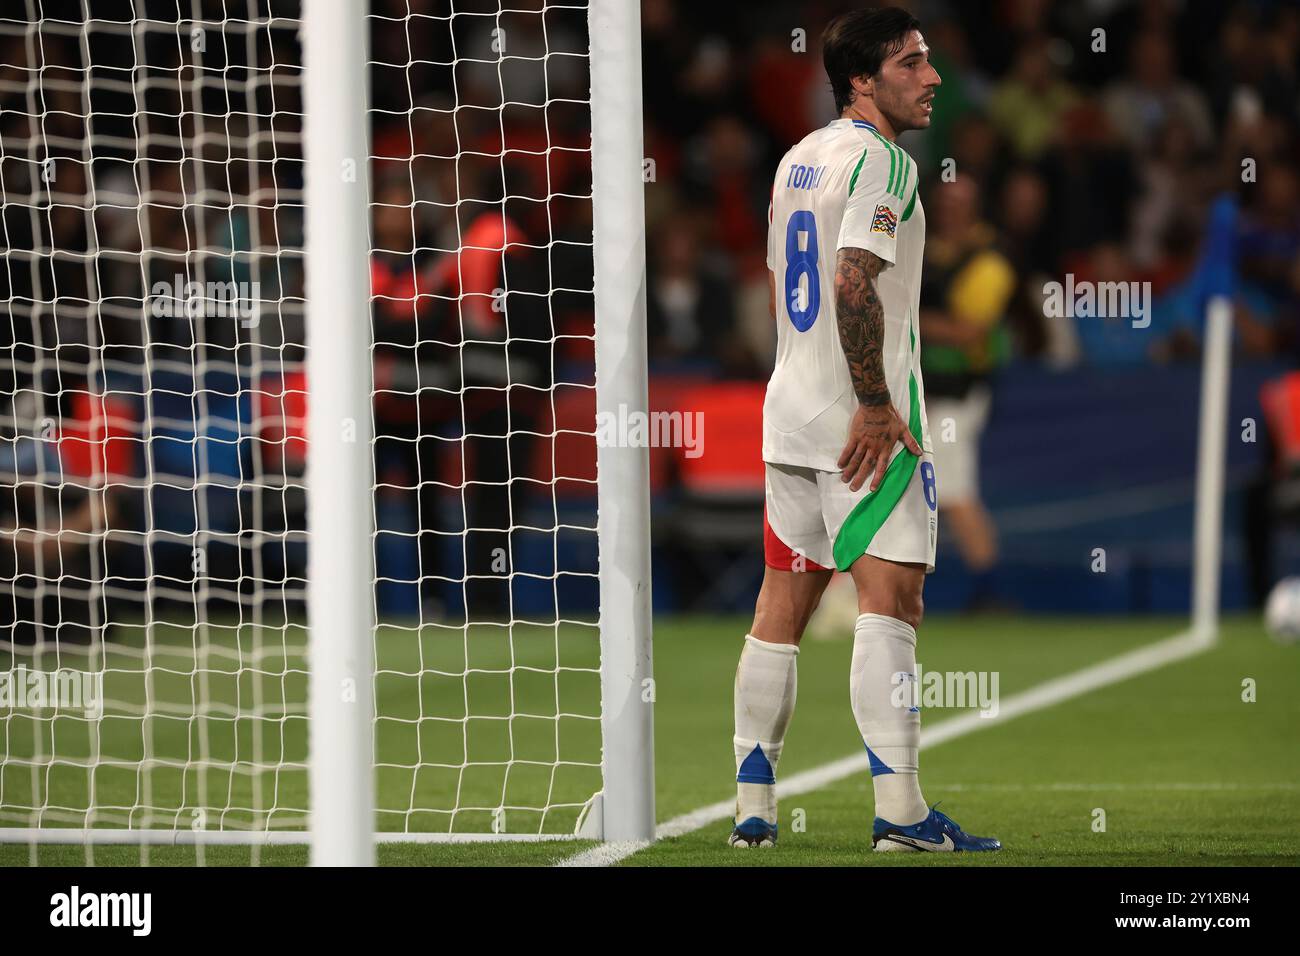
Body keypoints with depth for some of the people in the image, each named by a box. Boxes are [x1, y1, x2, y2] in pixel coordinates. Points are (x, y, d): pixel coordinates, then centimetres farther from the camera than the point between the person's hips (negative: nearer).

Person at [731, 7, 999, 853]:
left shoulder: (798, 159, 16)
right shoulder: (881, 159, -12)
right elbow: (852, 283, -23)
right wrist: (876, 407, -21)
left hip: (790, 411, 9)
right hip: (863, 421, -9)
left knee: (783, 601, 11)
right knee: (891, 596, -11)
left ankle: (753, 806, 13)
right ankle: (900, 811, -17)